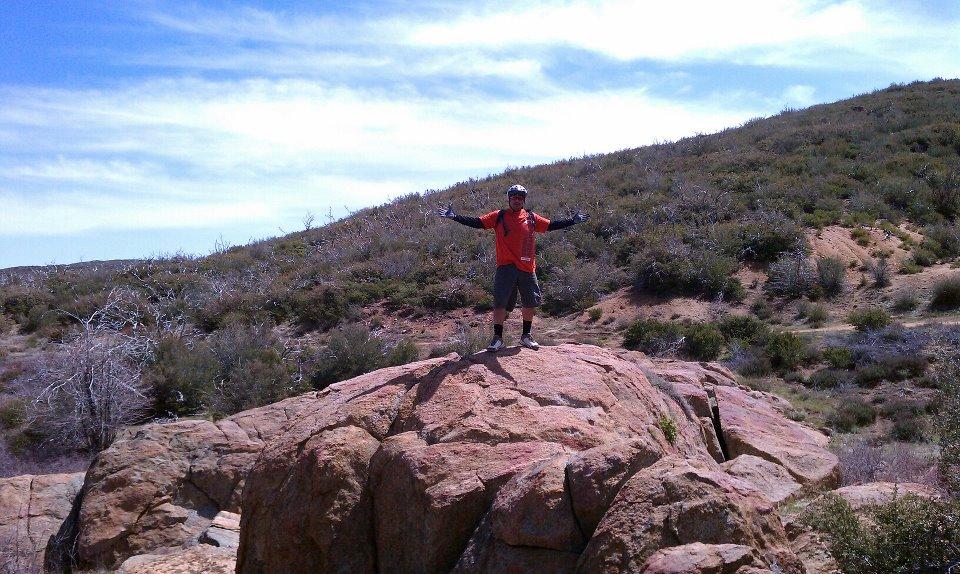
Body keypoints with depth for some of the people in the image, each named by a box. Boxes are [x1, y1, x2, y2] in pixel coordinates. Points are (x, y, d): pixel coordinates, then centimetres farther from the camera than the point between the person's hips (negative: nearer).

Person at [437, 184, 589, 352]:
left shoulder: (532, 218, 8)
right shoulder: (499, 217, 1)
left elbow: (551, 225, 15)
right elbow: (477, 222, -2)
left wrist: (573, 220, 12)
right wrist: (454, 216, -10)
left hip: (527, 268, 3)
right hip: (505, 267, -3)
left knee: (531, 303, 10)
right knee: (500, 303, -6)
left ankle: (526, 336, 28)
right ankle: (497, 338, 6)